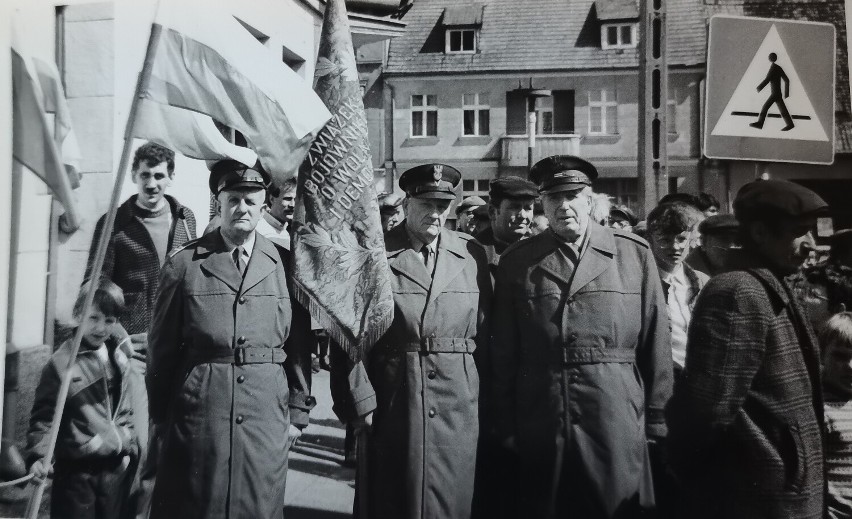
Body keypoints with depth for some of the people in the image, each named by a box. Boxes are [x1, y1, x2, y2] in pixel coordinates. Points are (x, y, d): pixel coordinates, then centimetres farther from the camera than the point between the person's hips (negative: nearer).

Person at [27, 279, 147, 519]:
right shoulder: (61, 363, -9)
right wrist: (39, 455, -20)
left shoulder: (122, 354, 5)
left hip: (119, 467, 4)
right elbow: (43, 416, -9)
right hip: (77, 470, -4)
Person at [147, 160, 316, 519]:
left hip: (266, 416, 1)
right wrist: (159, 416, 7)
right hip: (197, 414, -1)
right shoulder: (184, 263, 0)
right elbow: (162, 347, 4)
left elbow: (300, 345, 6)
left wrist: (298, 412, 6)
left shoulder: (284, 264, 3)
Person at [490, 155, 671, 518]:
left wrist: (655, 418, 3)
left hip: (617, 427, 0)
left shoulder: (635, 253, 3)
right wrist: (506, 426, 3)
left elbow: (655, 342, 4)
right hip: (540, 431, 1)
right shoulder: (516, 262, 4)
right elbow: (503, 353, 4)